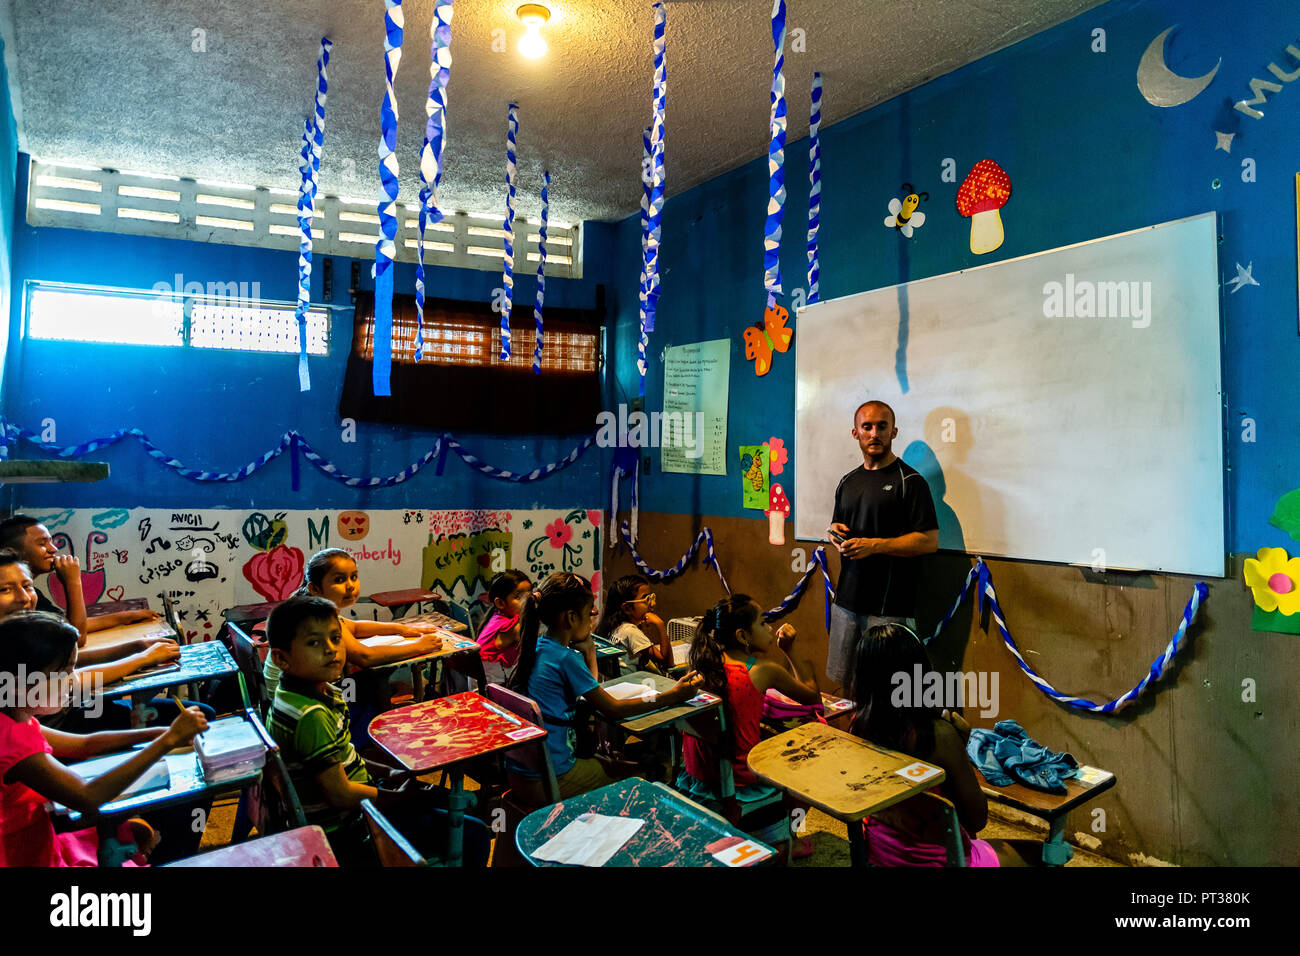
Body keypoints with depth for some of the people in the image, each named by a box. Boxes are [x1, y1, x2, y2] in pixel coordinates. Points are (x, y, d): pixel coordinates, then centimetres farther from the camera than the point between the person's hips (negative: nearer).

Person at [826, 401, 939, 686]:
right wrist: (835, 532, 4)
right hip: (846, 599, 6)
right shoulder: (848, 481, 15)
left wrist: (874, 545, -18)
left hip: (890, 606, -6)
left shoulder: (910, 481, -6)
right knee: (842, 680, 10)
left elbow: (929, 541, -12)